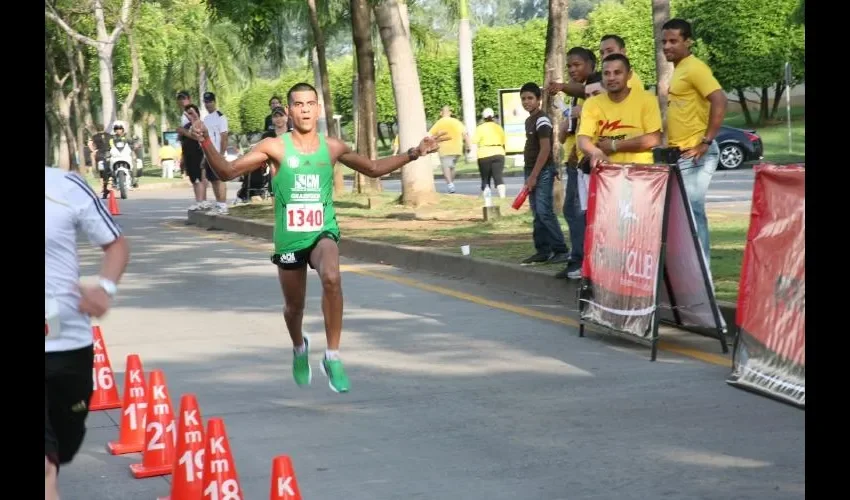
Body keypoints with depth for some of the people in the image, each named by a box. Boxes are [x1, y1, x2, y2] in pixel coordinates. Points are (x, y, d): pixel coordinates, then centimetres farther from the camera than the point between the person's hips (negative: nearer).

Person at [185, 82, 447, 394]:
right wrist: (206, 144, -24)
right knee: (294, 305, 14)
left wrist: (413, 154, 10)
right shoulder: (275, 147, -7)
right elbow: (227, 172, -7)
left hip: (323, 232, 0)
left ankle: (332, 358, -19)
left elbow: (373, 169, 18)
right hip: (288, 237, 0)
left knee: (331, 278, -32)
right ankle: (299, 348, 51)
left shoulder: (332, 148, 2)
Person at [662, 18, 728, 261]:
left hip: (695, 154, -10)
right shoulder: (679, 70, 18)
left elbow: (719, 102, -21)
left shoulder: (694, 68, -10)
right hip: (681, 154, 10)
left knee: (691, 211, -10)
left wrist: (706, 142, -20)